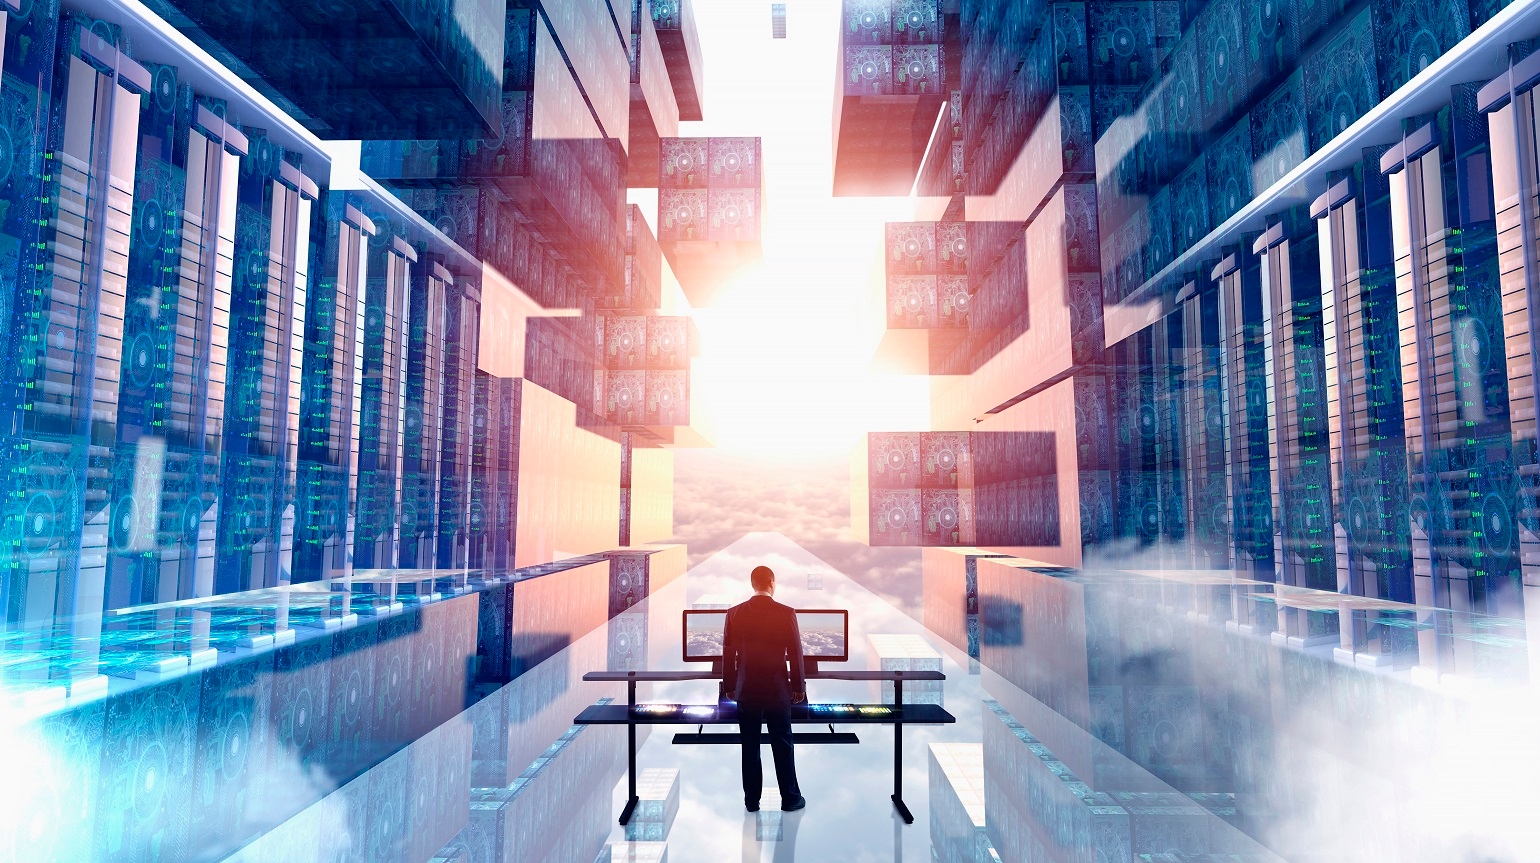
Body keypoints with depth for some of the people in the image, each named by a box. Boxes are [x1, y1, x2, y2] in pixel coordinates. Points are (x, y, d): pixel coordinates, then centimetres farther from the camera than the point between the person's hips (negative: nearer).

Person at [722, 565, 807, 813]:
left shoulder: (735, 613, -3)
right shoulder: (786, 613, -9)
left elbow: (728, 653, 1)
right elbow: (795, 654, -6)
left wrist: (729, 686, 12)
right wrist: (799, 687, 5)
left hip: (746, 690, 2)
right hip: (777, 690, -2)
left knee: (750, 747, 10)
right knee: (782, 746, 9)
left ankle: (752, 800, 17)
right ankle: (790, 798, 17)